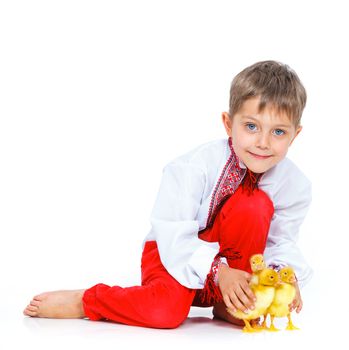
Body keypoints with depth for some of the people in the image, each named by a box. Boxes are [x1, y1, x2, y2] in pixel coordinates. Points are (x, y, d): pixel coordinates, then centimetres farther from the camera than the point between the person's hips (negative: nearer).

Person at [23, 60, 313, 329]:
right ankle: (82, 302, -9)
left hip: (228, 252, 3)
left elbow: (281, 240, -4)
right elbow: (175, 237, -27)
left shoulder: (296, 185, -12)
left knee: (255, 204, -27)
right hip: (174, 250, -3)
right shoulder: (194, 167, -25)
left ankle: (228, 304, -14)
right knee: (167, 311, -36)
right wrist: (218, 272, -40)